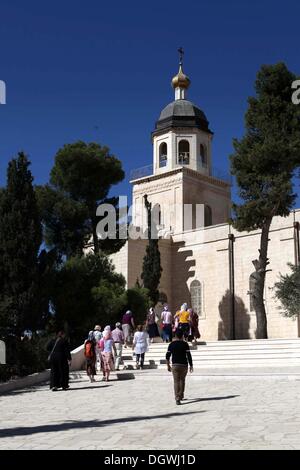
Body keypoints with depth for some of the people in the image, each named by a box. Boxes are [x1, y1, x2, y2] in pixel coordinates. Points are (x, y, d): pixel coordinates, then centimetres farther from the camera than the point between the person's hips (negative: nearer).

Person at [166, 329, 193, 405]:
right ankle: (181, 396, 31)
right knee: (182, 380, 20)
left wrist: (168, 366, 13)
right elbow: (189, 356, -9)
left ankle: (177, 399, -10)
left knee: (176, 382, 1)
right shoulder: (185, 344, -5)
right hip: (184, 365, 0)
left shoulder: (171, 344, 1)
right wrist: (191, 365, -1)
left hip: (175, 365, 0)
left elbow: (167, 356, 3)